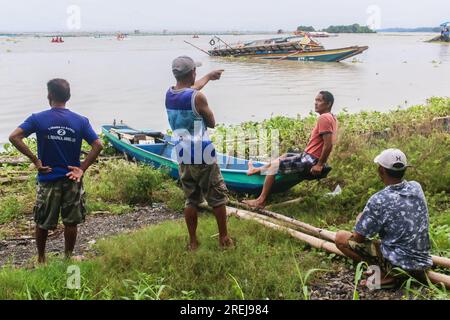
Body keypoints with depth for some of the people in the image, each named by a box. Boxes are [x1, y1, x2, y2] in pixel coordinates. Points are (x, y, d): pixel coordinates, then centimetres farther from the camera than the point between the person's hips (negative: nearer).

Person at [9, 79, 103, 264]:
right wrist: (82, 168, -6)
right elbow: (98, 146, -10)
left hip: (47, 179, -1)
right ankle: (68, 257, 23)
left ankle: (41, 259, 29)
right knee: (71, 222, 13)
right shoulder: (81, 121, -4)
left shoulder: (38, 119, -7)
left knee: (42, 222, 16)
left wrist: (34, 160, -11)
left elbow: (14, 137, -17)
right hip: (72, 179, 1)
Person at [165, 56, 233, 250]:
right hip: (203, 157, -6)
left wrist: (209, 76, 40)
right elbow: (212, 123, -4)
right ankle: (224, 238, 19)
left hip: (183, 157, 6)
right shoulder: (197, 97, -18)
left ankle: (193, 242, 21)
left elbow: (190, 88, 26)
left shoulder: (169, 94, 4)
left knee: (191, 199, 16)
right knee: (218, 198, 10)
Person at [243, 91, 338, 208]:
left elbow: (328, 144, -27)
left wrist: (319, 165, -21)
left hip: (310, 161, -10)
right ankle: (256, 170, 41)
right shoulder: (331, 117, 11)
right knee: (285, 156, 27)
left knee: (274, 165, -3)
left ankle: (261, 201, 0)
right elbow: (328, 143, 19)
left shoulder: (323, 118, -20)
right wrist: (319, 162, 20)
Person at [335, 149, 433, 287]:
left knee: (341, 237, -2)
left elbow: (358, 237, -13)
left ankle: (385, 274, -6)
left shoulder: (379, 200, -22)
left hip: (398, 263, -7)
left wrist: (360, 220, 10)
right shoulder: (416, 187, -3)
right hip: (423, 261, 7)